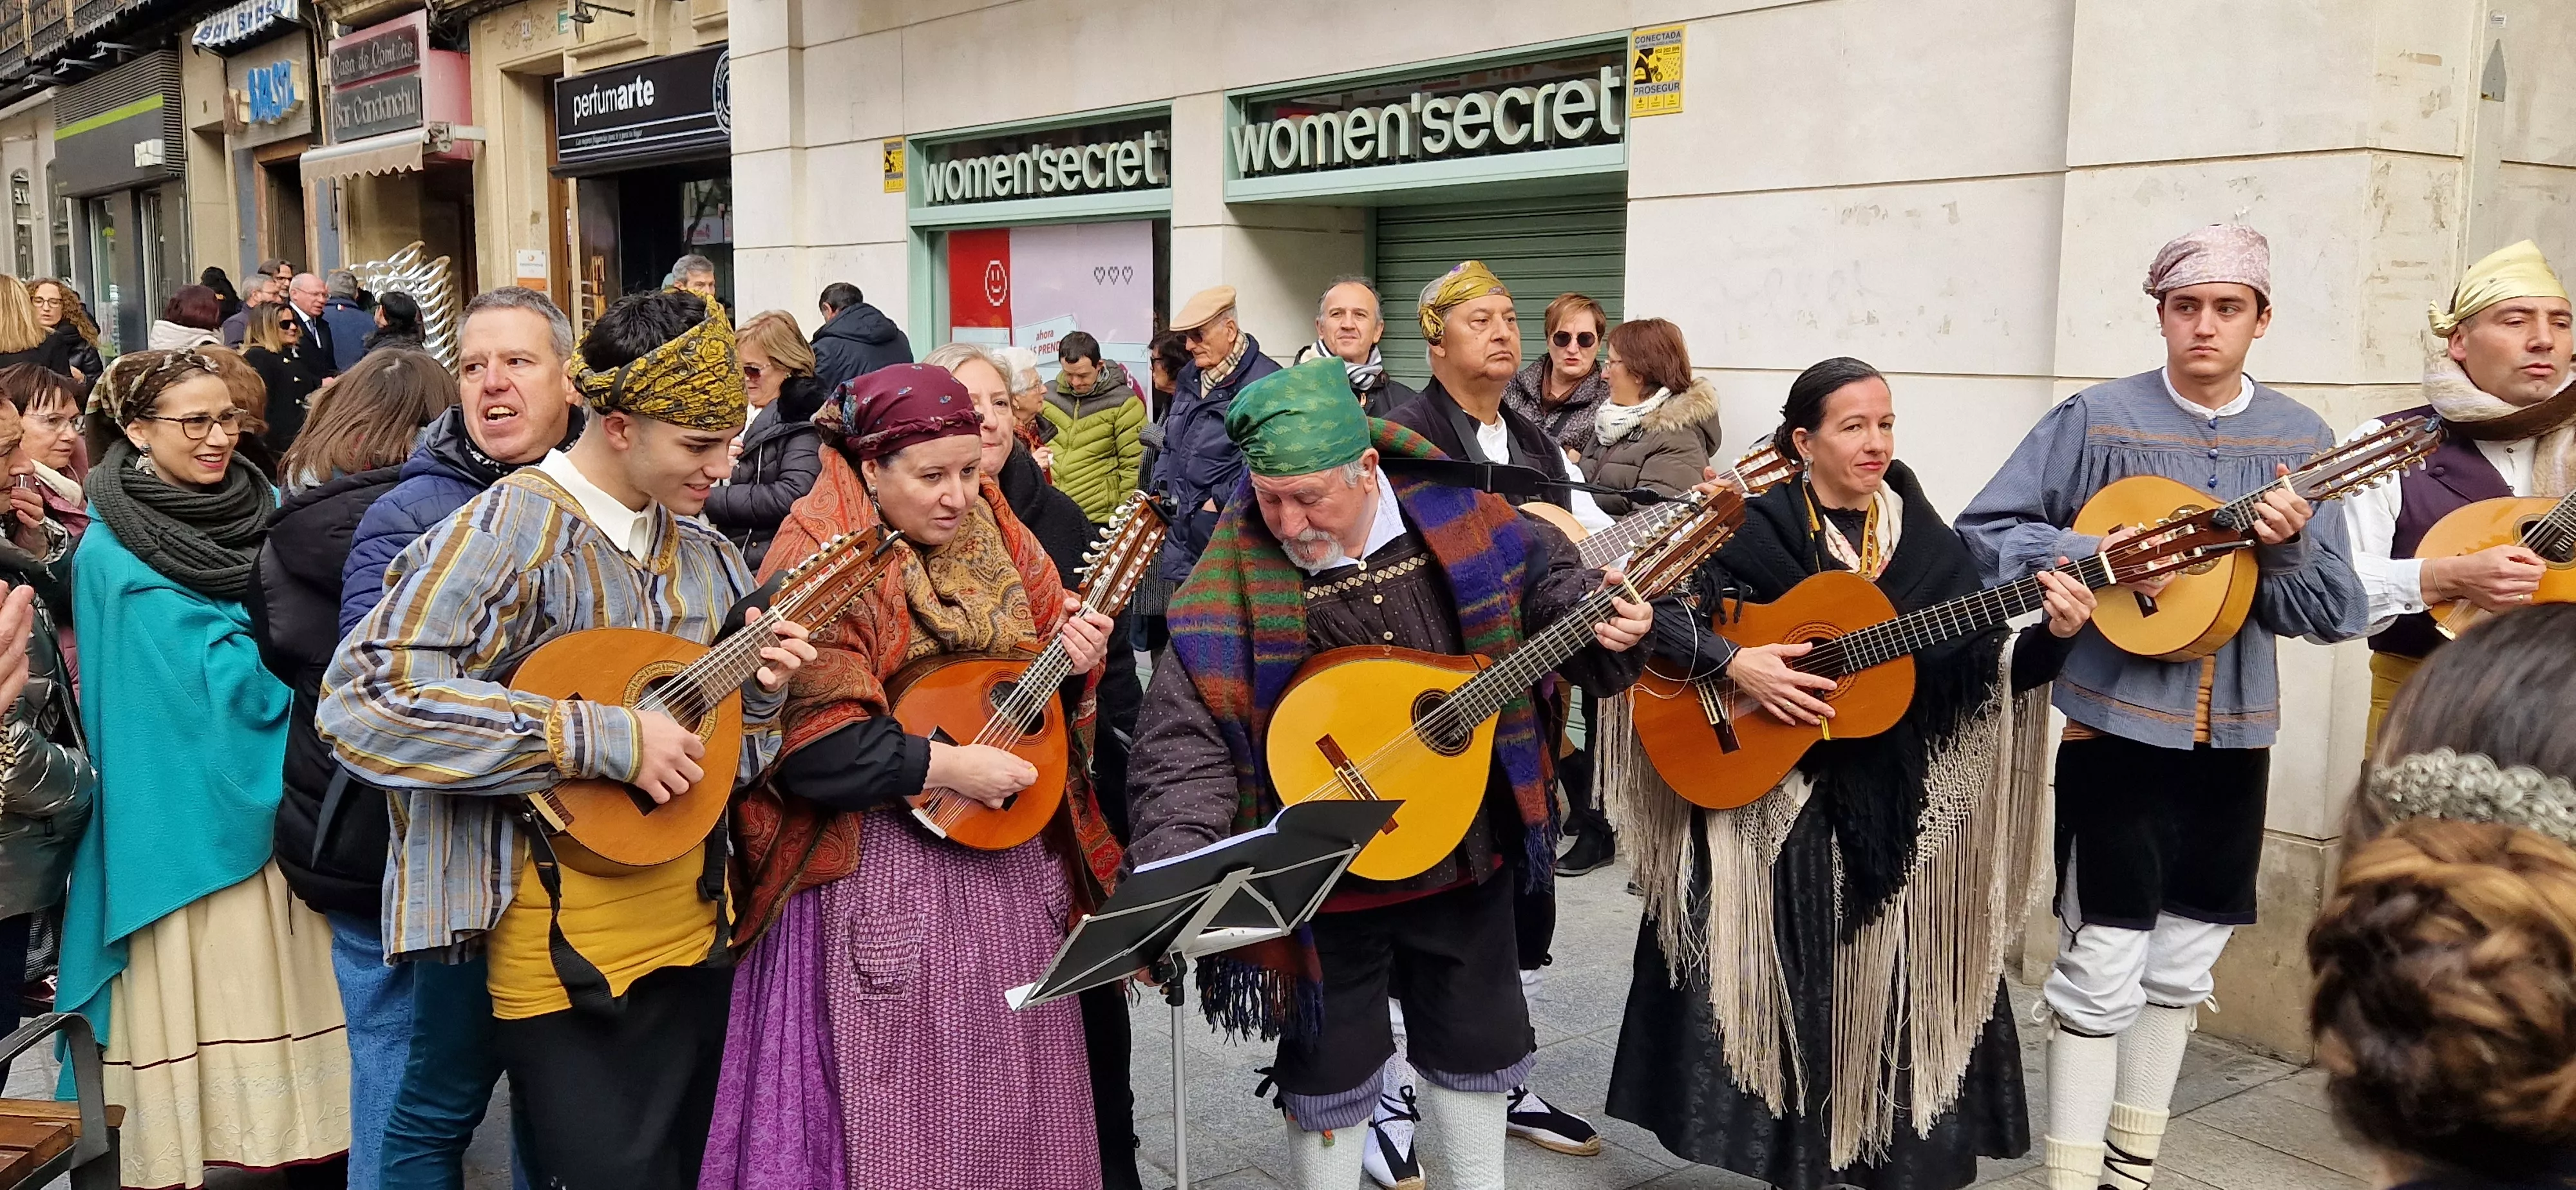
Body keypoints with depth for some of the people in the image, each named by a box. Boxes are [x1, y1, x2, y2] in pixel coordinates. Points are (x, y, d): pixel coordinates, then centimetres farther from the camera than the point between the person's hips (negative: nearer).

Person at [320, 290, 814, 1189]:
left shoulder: (702, 555, 7)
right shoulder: (513, 530, -14)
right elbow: (363, 700, -26)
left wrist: (758, 696, -7)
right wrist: (600, 737, -26)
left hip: (696, 935, 7)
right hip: (567, 955, -7)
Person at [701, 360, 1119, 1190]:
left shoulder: (996, 539, 7)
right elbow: (807, 744, -21)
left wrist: (1072, 658, -7)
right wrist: (946, 766, -20)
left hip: (1011, 863, 6)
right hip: (882, 867, -6)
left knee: (1014, 1096, 14)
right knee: (903, 1112, 4)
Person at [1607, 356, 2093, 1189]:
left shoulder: (1929, 545, 4)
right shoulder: (1753, 529, -5)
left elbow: (1984, 677, -1)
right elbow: (1653, 606, -11)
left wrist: (2052, 637, -18)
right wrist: (1735, 663, -21)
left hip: (1899, 806, 3)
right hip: (1766, 801, -3)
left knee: (1893, 987, 7)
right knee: (1789, 988, 3)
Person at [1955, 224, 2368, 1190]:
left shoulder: (2301, 440, 3)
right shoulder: (2097, 419, -7)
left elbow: (2337, 615, 2)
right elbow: (1985, 528, -8)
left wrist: (2287, 548, -19)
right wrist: (2100, 560, -21)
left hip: (2233, 737, 4)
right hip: (2119, 726, -4)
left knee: (2181, 967, 14)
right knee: (2103, 968, -3)